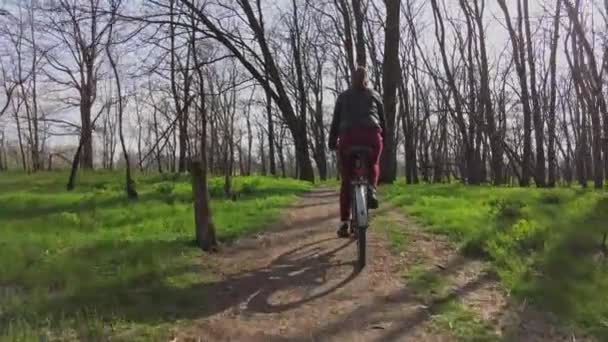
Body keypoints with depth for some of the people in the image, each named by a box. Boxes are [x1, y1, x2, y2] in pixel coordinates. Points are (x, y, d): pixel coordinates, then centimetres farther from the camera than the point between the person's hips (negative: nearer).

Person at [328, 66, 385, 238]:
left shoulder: (343, 96, 18)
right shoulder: (375, 95, 19)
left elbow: (336, 121, 12)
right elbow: (382, 120, 18)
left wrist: (332, 141, 15)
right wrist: (384, 139, 26)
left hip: (348, 136, 0)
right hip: (372, 135, 0)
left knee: (346, 180, 6)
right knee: (373, 165, 27)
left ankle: (344, 221, -1)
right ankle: (371, 188, -4)